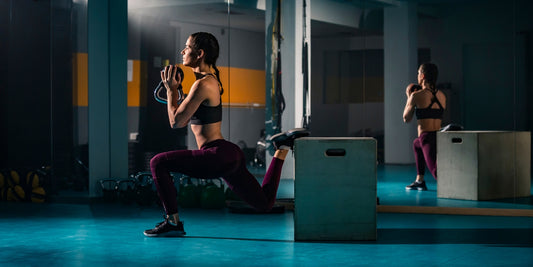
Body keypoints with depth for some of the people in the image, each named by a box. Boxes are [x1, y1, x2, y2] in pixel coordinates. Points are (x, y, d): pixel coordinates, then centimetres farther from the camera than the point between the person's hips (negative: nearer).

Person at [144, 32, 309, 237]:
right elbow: (183, 121, 23)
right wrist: (175, 89, 18)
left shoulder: (203, 84, -13)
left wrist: (170, 89, -3)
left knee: (158, 163, -12)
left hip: (218, 156, -10)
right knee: (264, 203, 23)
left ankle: (173, 222, -9)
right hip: (230, 156, 10)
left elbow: (176, 121, -14)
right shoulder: (210, 80, 16)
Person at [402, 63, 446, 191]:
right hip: (440, 136, 7)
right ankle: (419, 180, 38)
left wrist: (409, 98, 21)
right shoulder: (442, 96, 12)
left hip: (428, 138, -7)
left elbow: (406, 118, 7)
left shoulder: (416, 95, -6)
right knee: (416, 143, 38)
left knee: (438, 173, -11)